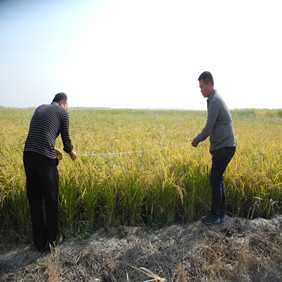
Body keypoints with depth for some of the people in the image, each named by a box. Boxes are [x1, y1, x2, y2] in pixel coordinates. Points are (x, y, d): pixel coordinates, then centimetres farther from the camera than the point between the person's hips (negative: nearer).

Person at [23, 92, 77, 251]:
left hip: (28, 155, 6)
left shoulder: (40, 108, 24)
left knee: (35, 201, 13)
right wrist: (71, 152, 27)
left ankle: (40, 243, 25)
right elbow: (66, 138, 8)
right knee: (51, 200, 10)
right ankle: (54, 238, 25)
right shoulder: (62, 112, 6)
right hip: (45, 158, -6)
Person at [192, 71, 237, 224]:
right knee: (218, 179, 15)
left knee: (215, 179, -3)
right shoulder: (216, 99, 14)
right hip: (221, 147, 11)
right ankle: (220, 213, 24)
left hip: (224, 148, -11)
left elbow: (208, 128, -19)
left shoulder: (214, 102, -20)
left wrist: (197, 140, -2)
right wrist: (200, 138, 17)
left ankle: (215, 215, 11)